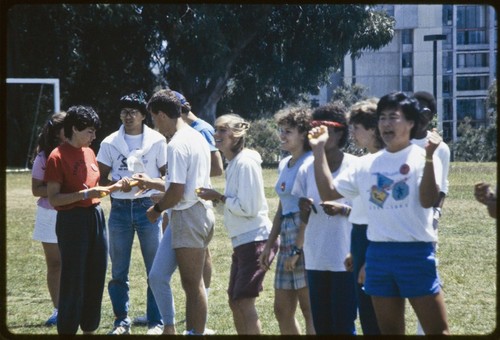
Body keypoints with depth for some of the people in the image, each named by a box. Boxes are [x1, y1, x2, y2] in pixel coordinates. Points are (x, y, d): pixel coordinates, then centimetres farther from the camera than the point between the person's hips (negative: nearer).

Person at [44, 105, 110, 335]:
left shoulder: (89, 152, 11)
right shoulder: (58, 157, -11)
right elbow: (53, 199, -14)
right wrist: (85, 194, -22)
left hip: (95, 216, 7)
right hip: (72, 221, -7)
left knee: (96, 278, 11)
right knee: (73, 281, -3)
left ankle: (89, 328, 21)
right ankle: (67, 330, 5)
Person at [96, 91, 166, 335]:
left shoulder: (157, 141, -1)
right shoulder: (110, 143, 4)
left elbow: (167, 176, 4)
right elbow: (101, 178, 6)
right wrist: (118, 184, -13)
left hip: (148, 207, -2)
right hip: (120, 209, 2)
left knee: (155, 270, -1)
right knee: (119, 271, 6)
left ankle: (156, 323, 7)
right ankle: (121, 321, 15)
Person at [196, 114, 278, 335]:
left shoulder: (246, 163, -15)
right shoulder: (234, 162, 13)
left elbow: (247, 207, -20)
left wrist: (218, 197, -11)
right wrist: (217, 199, 0)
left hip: (255, 240, -10)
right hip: (243, 240, 10)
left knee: (244, 301, -10)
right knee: (234, 301, 13)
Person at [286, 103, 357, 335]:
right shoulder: (307, 168, 7)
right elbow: (302, 217, 13)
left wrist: (343, 209, -21)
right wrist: (303, 208, -9)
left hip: (345, 260, -5)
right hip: (315, 259, 5)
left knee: (343, 325, -4)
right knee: (321, 325, 9)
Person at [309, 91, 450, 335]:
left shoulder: (422, 159, -4)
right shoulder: (368, 164, 10)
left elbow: (428, 200, -18)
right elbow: (328, 192, 13)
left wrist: (429, 157, -28)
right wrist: (319, 150, 6)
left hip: (416, 253, -5)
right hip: (378, 254, 5)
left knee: (438, 331, -4)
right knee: (389, 331, 11)